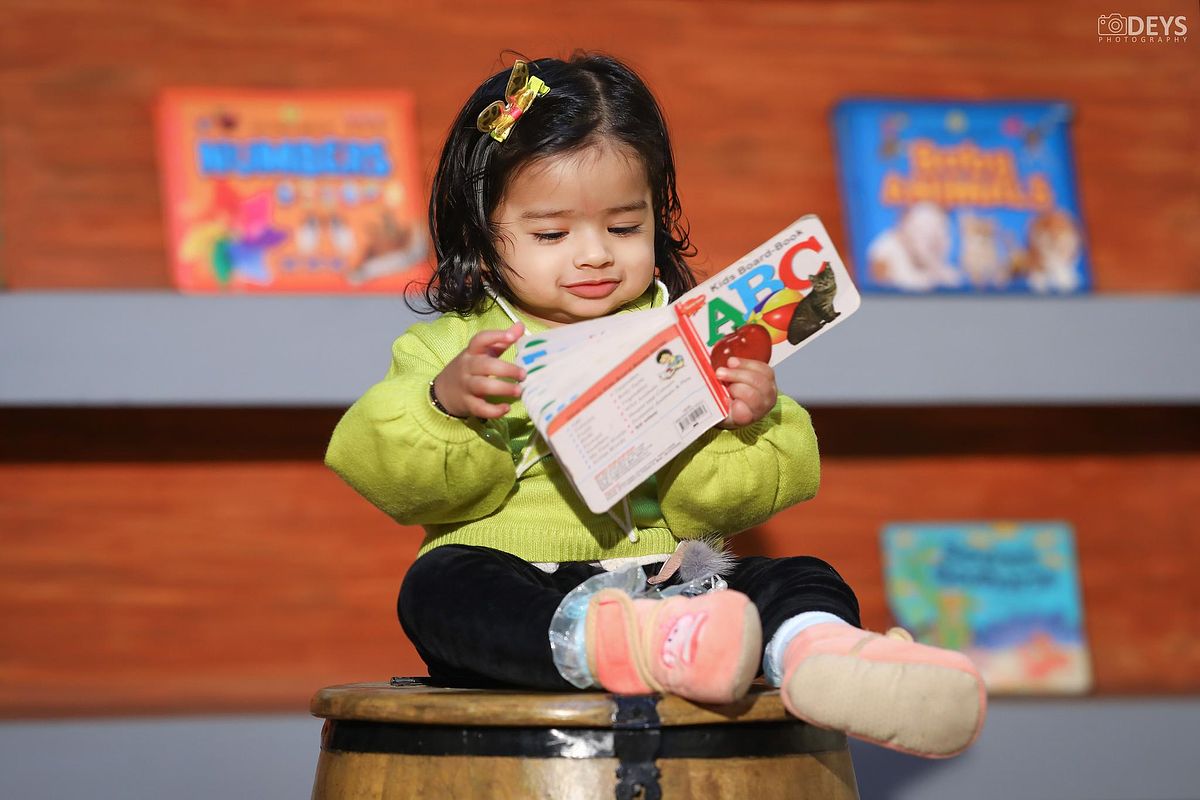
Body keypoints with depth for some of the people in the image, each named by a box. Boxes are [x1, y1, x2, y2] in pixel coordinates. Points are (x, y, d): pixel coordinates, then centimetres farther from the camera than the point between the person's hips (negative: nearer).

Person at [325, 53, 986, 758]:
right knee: (439, 587, -32)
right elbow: (393, 478, 0)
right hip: (523, 591, -2)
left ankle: (816, 654, -57)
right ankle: (630, 645, -59)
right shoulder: (448, 346, 12)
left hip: (671, 575, 2)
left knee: (804, 581, -19)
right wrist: (443, 404, -18)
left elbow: (723, 502, 8)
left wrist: (746, 426, -13)